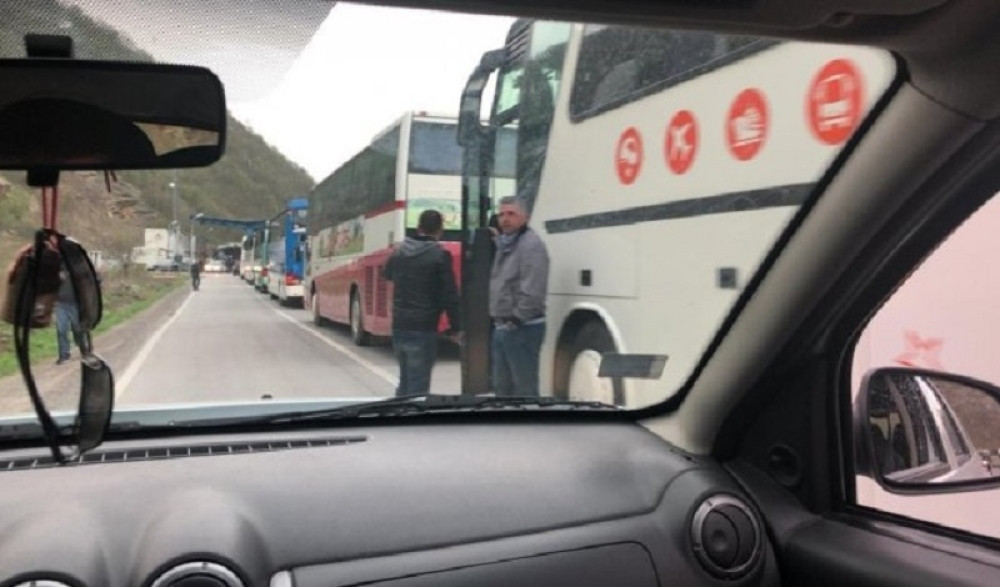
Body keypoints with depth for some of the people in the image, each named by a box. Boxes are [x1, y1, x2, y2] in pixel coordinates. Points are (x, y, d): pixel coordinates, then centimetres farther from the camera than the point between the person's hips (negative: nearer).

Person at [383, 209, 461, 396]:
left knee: (405, 381, 20)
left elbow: (387, 274, 26)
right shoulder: (440, 255, -13)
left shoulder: (399, 251, 6)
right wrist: (455, 327, -4)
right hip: (423, 329, -6)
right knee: (418, 385, -2)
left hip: (399, 326, 6)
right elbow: (450, 294, -12)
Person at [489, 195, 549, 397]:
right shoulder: (504, 243, 16)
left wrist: (516, 320, -19)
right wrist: (499, 320, 15)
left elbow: (532, 290, -23)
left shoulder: (531, 244, -15)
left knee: (524, 389, -4)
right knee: (502, 386, 18)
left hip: (522, 328, -10)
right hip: (502, 326, 10)